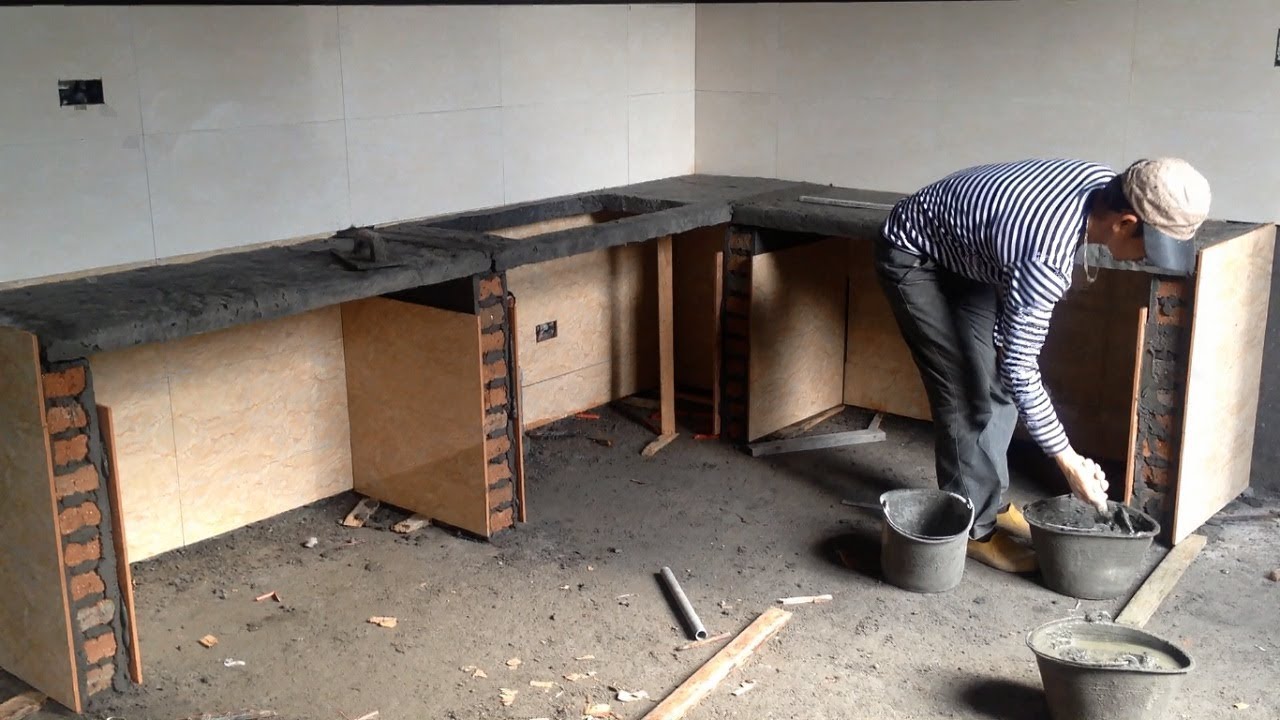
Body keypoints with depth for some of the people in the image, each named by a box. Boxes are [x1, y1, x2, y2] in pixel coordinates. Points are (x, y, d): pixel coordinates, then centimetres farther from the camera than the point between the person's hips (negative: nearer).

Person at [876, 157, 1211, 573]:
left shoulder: (1105, 183, -15)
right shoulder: (1047, 254, -38)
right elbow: (1020, 368, -30)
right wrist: (1069, 461, -23)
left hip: (962, 247, 9)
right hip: (912, 257, -9)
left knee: (997, 381, 9)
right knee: (967, 391, -8)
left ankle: (990, 501, 24)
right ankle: (972, 527, 5)